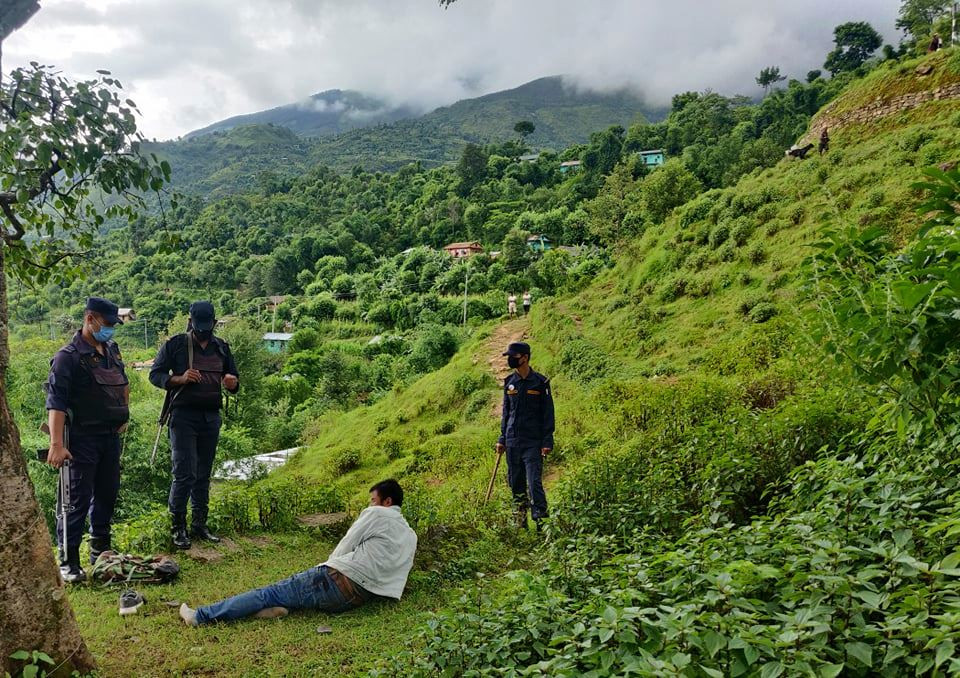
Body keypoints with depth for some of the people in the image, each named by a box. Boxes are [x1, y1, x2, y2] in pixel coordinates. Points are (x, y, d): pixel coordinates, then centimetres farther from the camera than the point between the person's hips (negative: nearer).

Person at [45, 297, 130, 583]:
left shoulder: (112, 350, 10)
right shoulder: (68, 357, -13)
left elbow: (124, 384, 27)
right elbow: (56, 402, -19)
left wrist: (124, 415, 20)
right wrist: (56, 444, -26)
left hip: (111, 436, 7)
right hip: (82, 439, -7)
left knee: (107, 494, 14)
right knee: (77, 499, -3)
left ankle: (100, 553, 29)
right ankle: (68, 561, 7)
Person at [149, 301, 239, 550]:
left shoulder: (222, 348, 12)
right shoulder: (175, 344, 0)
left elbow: (234, 381, 18)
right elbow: (155, 374, 0)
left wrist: (232, 383, -6)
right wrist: (180, 379, -17)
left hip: (211, 417, 5)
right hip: (183, 415, -4)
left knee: (204, 474, 11)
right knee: (184, 473, -8)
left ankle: (199, 525, 20)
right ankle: (177, 528, 4)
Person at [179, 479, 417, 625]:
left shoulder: (376, 514, 2)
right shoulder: (411, 536, 21)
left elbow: (344, 549, 3)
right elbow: (398, 569, 27)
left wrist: (327, 570, 22)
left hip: (341, 582, -7)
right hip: (363, 596, 7)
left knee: (271, 592, 1)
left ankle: (200, 616, 2)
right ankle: (277, 605, -8)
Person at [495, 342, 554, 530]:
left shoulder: (540, 382, -4)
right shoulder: (509, 382, 10)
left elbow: (548, 414, -3)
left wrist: (547, 442, -8)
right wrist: (502, 438, 12)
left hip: (533, 442, -5)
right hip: (512, 442, 5)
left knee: (534, 483, -11)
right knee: (515, 484, 9)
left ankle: (541, 523, -7)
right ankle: (520, 522, 20)